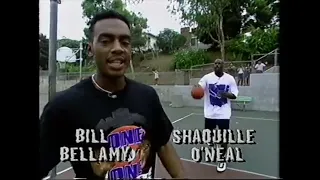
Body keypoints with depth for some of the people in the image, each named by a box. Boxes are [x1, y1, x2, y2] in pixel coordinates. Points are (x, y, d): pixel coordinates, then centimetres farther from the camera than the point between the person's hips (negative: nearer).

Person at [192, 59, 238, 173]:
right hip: (210, 113, 1)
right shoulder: (207, 77, -5)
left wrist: (227, 94, -21)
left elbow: (234, 95, 0)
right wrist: (196, 88, -44)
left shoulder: (230, 78, -3)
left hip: (224, 113, -1)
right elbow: (199, 87, -20)